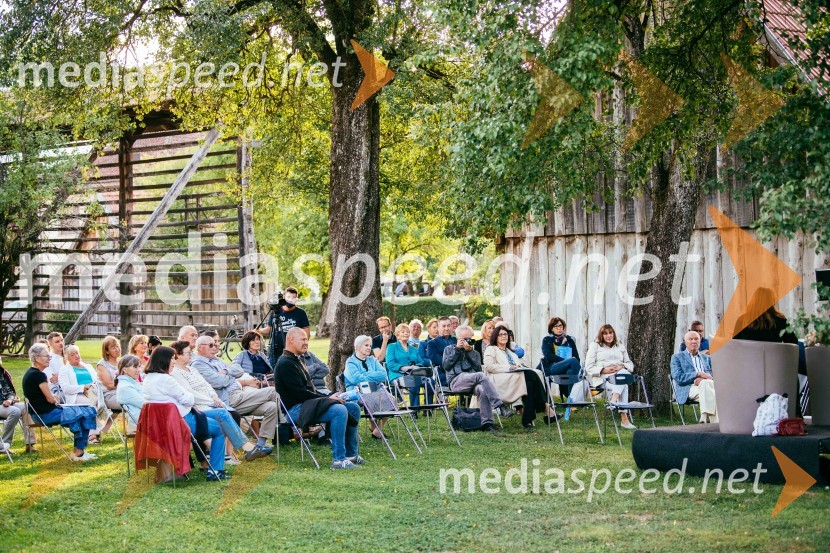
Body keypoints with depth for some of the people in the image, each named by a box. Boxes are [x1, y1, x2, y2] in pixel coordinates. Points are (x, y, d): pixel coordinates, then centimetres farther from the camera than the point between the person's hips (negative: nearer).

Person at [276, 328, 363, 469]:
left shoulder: (296, 361, 21)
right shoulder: (285, 364, -13)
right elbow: (300, 393, -19)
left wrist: (329, 396, 5)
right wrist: (327, 398, -13)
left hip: (308, 404, 11)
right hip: (296, 409, -11)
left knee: (354, 408, 6)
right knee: (339, 410, -31)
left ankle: (351, 454, 9)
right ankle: (338, 460, -30)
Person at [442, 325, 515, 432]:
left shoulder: (474, 353, 30)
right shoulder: (449, 349, 25)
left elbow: (478, 369, 10)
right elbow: (445, 366, 5)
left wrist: (469, 351, 3)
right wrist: (457, 350, 5)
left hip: (472, 381, 3)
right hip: (456, 381, -3)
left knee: (482, 390, -37)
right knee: (481, 376, -35)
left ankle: (487, 423, -43)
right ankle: (501, 407, -45)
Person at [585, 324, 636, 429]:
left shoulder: (620, 347, 27)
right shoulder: (595, 346, 15)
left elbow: (630, 365, 19)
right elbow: (589, 367, 4)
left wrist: (621, 367, -5)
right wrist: (604, 370, -13)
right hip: (602, 378, -3)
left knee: (623, 373, -36)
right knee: (623, 385, -34)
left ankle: (613, 401, -49)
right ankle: (624, 418, -46)